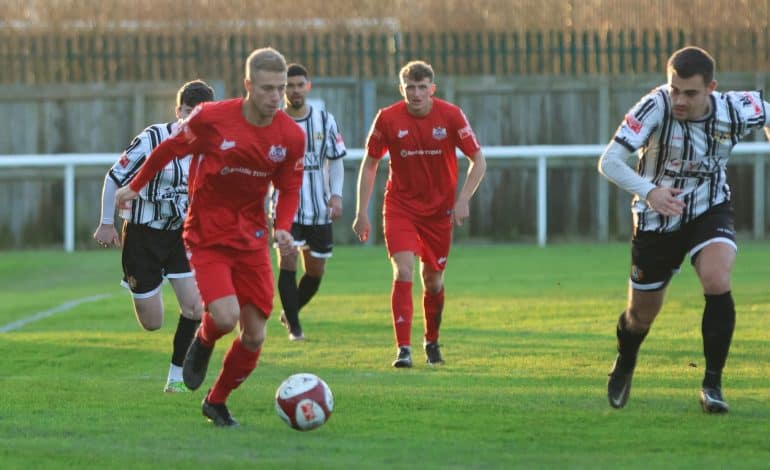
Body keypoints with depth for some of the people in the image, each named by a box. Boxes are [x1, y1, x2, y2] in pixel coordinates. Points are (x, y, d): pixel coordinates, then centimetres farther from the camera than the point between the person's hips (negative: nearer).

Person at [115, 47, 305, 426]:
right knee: (226, 317, -23)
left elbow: (289, 189, 6)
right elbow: (170, 148, 2)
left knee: (255, 335, 1)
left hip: (252, 237, 4)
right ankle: (203, 342, 15)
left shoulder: (291, 136, -7)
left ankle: (216, 403, 24)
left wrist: (283, 228, -14)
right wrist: (135, 186, 14)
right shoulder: (211, 118, -15)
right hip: (207, 235, -4)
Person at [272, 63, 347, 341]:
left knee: (315, 271, 8)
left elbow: (335, 161, 10)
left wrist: (336, 194, -4)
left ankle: (289, 313, 33)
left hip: (319, 209, 3)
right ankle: (294, 327, -13)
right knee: (288, 260, -19)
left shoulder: (325, 121, 4)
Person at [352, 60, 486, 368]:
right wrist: (362, 212, -1)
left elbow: (478, 161, -3)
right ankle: (404, 349, -19)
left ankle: (432, 341, 33)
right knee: (403, 272, -18)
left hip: (439, 209, 1)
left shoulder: (451, 116, -11)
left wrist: (463, 199, -16)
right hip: (400, 206, -1)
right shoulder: (387, 118, -10)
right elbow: (369, 164, 3)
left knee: (433, 281, 9)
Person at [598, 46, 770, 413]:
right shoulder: (656, 107, -28)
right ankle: (623, 368, 47)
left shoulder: (735, 111, -20)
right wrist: (648, 191, -47)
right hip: (657, 219, 0)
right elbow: (609, 162, -32)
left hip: (710, 211, 1)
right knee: (642, 313, 12)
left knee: (717, 283, -28)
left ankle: (713, 384, -13)